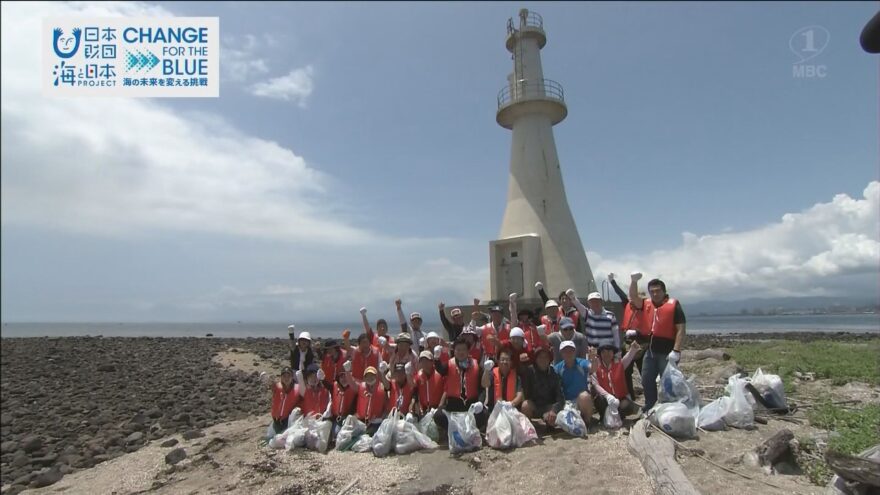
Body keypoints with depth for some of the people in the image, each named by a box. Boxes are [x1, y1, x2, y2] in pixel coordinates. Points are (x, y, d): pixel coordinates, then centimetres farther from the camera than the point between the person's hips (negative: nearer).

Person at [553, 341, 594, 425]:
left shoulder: (582, 363, -6)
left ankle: (587, 420, -8)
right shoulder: (557, 368, -2)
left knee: (584, 396, -36)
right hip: (566, 401, 2)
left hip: (583, 402, -1)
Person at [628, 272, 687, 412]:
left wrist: (676, 350, -19)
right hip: (650, 350, 7)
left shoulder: (673, 305, -9)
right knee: (646, 381, 15)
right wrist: (634, 281, -16)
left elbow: (681, 329, -13)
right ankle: (649, 406, 31)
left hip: (667, 351, -6)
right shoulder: (646, 304, 9)